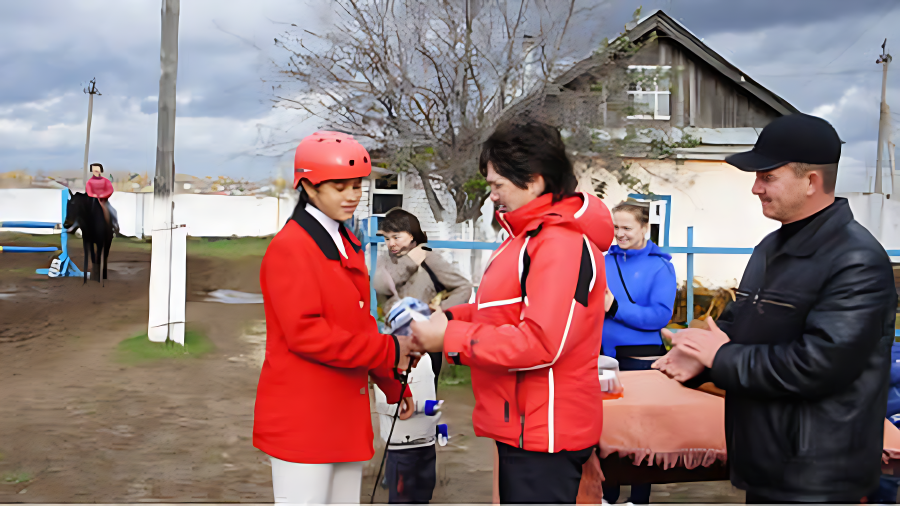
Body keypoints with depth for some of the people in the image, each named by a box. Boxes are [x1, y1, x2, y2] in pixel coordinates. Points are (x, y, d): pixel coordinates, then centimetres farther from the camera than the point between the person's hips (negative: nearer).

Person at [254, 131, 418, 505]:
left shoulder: (347, 245, 16)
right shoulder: (290, 247, -13)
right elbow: (305, 333, -21)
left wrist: (393, 386, 17)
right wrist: (388, 350, -19)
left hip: (345, 417, 9)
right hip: (302, 420, -9)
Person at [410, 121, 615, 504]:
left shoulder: (562, 243, -20)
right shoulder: (532, 236, 14)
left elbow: (540, 343, -26)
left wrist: (449, 338, -19)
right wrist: (450, 318, 3)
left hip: (544, 434, -11)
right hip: (524, 427, 11)